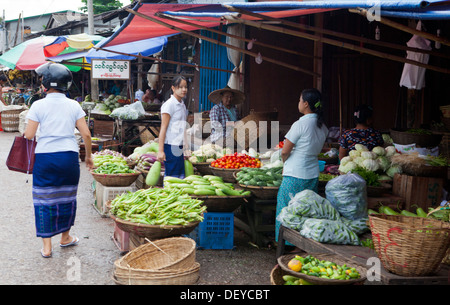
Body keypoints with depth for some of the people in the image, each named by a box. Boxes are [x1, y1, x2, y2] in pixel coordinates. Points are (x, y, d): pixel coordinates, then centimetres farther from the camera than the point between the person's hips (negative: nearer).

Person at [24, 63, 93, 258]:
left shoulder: (38, 105, -4)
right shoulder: (74, 105, 3)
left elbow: (29, 135, -6)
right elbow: (86, 134, 0)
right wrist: (88, 156, 12)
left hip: (45, 157, -2)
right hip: (69, 156, 2)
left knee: (44, 200, 6)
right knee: (67, 198, 16)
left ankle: (46, 246, 9)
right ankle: (65, 237, 32)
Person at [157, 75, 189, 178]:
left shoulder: (182, 105, 15)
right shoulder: (169, 105, -9)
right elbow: (163, 128, -12)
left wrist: (185, 149, 19)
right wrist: (160, 150, -16)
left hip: (179, 147, 8)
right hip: (171, 146, -8)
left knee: (181, 177, 7)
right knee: (171, 178, -5)